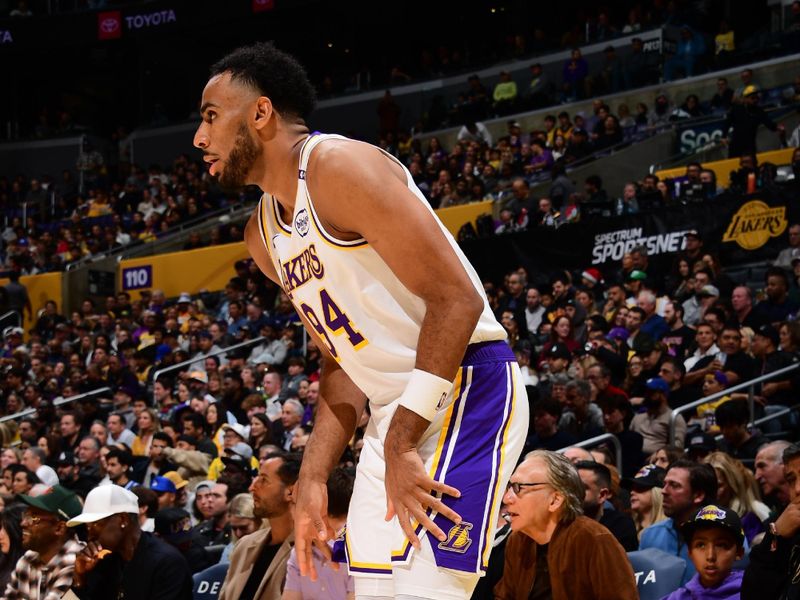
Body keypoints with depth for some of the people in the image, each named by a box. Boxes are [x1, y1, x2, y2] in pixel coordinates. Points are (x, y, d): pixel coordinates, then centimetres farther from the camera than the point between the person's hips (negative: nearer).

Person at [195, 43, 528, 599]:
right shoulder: (263, 236, 13)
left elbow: (456, 298, -21)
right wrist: (314, 477, 7)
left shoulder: (340, 167, -15)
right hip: (395, 412, 9)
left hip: (465, 388, -9)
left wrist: (401, 444, -23)